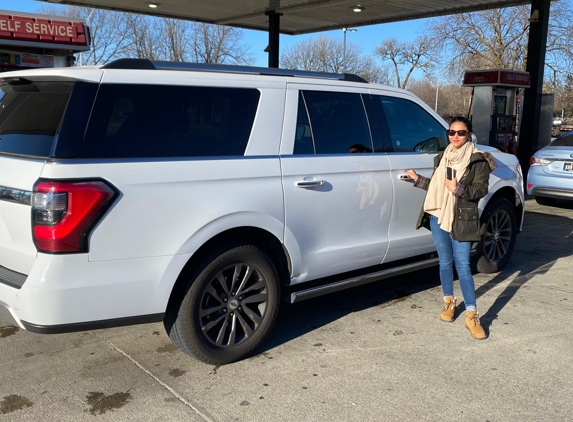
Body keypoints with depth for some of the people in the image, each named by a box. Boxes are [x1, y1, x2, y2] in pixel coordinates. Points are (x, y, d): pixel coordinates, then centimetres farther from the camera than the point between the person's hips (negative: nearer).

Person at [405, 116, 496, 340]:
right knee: (445, 263, 13)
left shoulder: (478, 160, -4)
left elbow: (481, 190, -11)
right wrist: (418, 179, 10)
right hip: (438, 217, 5)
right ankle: (449, 302, 31)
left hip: (462, 220, -5)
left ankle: (472, 316, -2)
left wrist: (459, 189, -24)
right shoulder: (442, 158, 11)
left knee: (463, 266, -7)